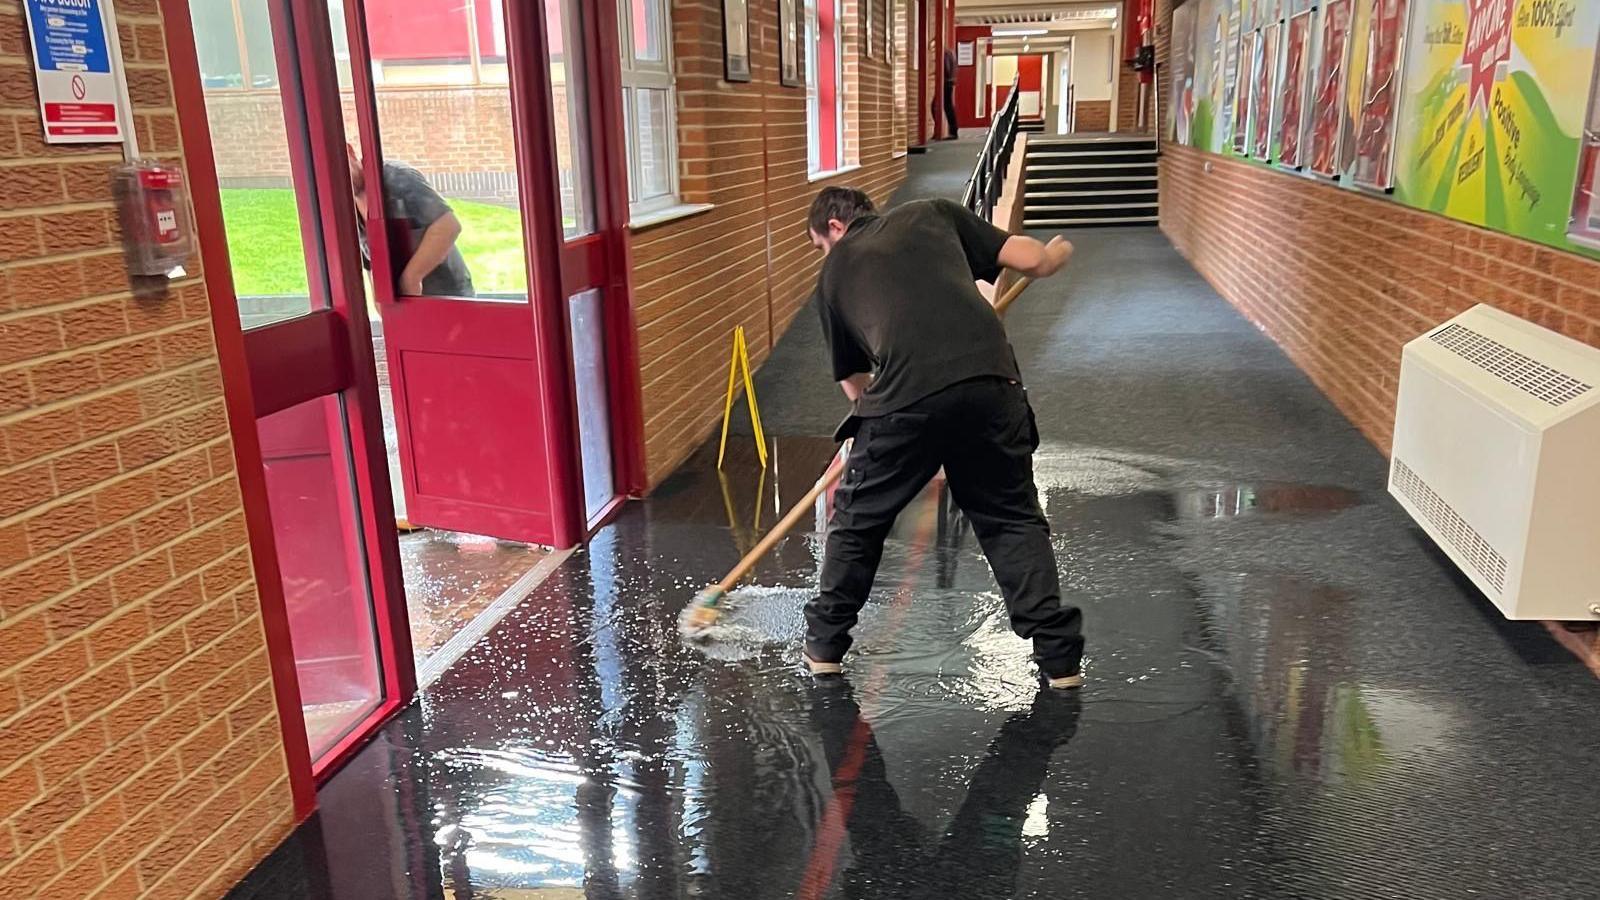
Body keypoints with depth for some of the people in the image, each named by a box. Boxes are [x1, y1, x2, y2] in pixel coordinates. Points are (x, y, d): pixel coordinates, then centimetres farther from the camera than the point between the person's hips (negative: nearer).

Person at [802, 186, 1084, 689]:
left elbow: (853, 382, 30)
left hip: (905, 394, -1)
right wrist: (1057, 252, 40)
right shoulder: (932, 213, 24)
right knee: (1014, 519, 19)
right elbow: (1031, 260, 17)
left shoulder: (833, 275, 25)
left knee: (856, 517, 21)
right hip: (991, 381, 1)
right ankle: (1058, 653, 19)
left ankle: (824, 643, 34)